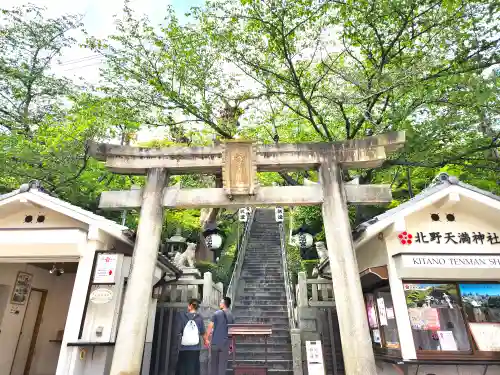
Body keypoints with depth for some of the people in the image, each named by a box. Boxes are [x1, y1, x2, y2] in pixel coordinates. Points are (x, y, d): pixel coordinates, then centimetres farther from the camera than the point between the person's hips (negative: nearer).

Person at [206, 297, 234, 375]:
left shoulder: (217, 313, -5)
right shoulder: (231, 316, 2)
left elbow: (210, 326, -7)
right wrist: (231, 344, 12)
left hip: (215, 342, -1)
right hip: (225, 343, 1)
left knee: (214, 363, 13)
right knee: (222, 364, 8)